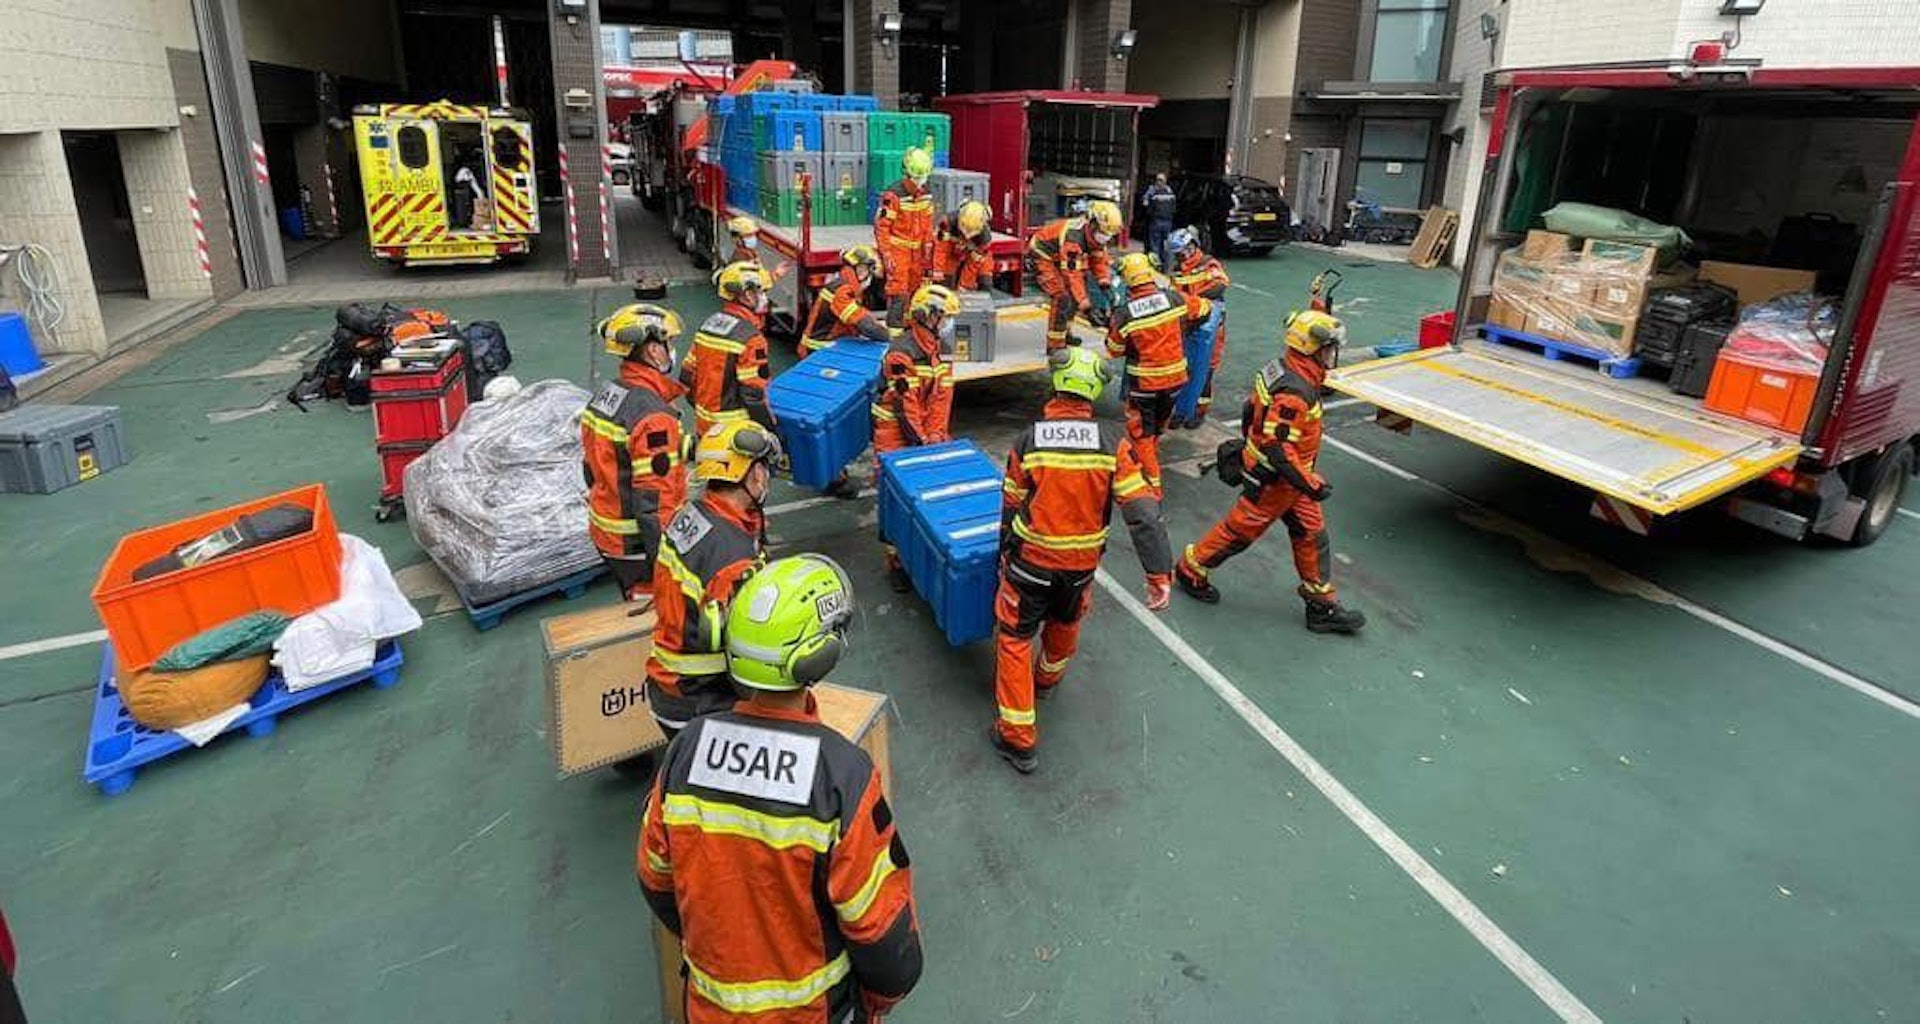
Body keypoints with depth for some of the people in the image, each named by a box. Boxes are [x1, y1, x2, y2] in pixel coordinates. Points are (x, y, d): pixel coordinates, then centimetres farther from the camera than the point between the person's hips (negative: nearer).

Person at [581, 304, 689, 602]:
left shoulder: (605, 395, 4)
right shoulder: (653, 418, -26)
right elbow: (654, 503, -26)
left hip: (605, 534, 9)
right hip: (639, 544, -9)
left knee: (636, 608, 24)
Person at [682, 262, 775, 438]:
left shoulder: (708, 325, 5)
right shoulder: (751, 339, -20)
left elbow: (688, 375, 10)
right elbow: (754, 394, -20)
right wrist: (772, 429, -9)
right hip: (736, 431, -8)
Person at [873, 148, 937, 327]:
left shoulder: (925, 194, 3)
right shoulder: (893, 195, -18)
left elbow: (928, 223, 15)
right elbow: (881, 226, -16)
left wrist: (928, 246, 12)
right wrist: (886, 255, -18)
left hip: (916, 249, 7)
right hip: (897, 249, -7)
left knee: (915, 288, 12)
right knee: (899, 288, -9)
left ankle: (910, 320, 24)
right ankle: (894, 325, -2)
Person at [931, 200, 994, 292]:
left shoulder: (984, 236, -35)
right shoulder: (948, 221, -37)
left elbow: (973, 265, -28)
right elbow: (941, 248, -31)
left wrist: (963, 288, -23)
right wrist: (937, 273, -33)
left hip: (975, 256, 0)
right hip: (951, 254, 0)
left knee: (985, 285, -11)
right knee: (946, 284, -11)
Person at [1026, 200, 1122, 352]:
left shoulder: (1094, 233, -8)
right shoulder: (1073, 236, -34)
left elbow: (1099, 259, 3)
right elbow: (1072, 273, -35)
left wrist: (1104, 281, -13)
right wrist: (1084, 302, -36)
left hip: (1057, 258, 10)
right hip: (1041, 256, -10)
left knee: (1073, 294, 14)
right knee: (1062, 297, -20)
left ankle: (1064, 332, 31)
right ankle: (1054, 344, -15)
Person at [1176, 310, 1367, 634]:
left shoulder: (1282, 369, 0)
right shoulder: (1294, 392, -30)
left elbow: (1250, 410, 12)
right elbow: (1277, 447, -32)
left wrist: (1248, 443, 25)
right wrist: (1310, 483, -26)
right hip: (1272, 482, -10)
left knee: (1312, 533, 12)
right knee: (1241, 530, 9)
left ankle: (1322, 606, 22)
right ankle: (1191, 570, 30)